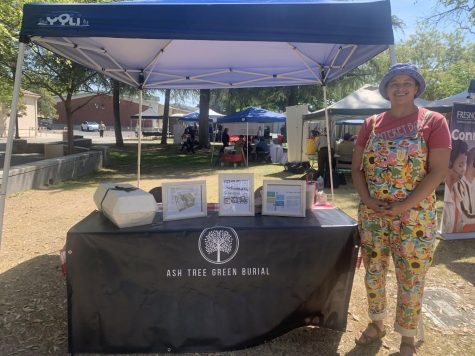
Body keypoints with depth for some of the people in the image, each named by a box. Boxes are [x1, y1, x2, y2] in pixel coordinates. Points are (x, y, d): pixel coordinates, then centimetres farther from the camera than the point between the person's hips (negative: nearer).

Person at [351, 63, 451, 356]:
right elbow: (356, 168, 5)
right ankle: (377, 324, 36)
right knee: (373, 271, 14)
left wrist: (403, 206, -17)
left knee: (411, 278, 8)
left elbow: (439, 171, -11)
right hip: (372, 215, 4)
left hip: (415, 217, -3)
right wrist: (368, 200, -10)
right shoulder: (372, 124, 6)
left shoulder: (434, 122, -5)